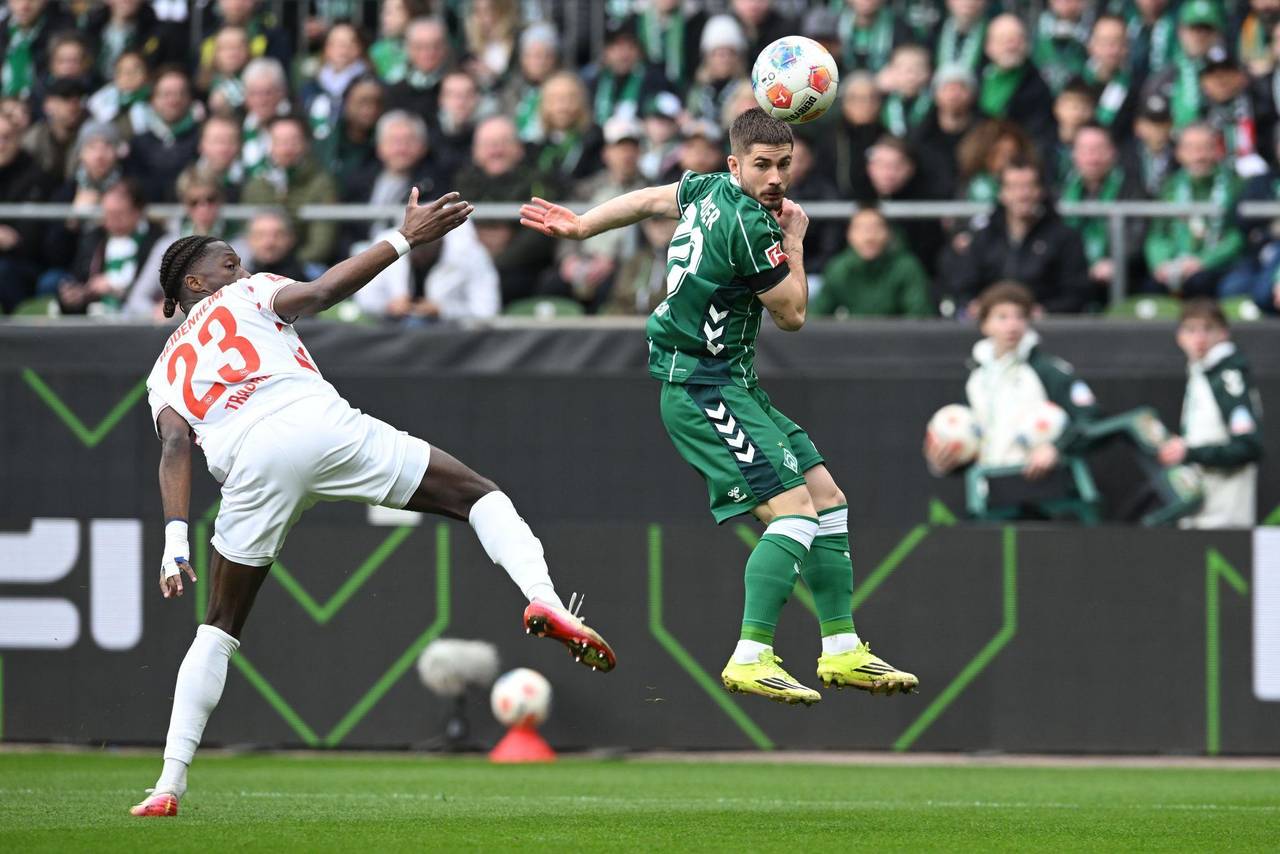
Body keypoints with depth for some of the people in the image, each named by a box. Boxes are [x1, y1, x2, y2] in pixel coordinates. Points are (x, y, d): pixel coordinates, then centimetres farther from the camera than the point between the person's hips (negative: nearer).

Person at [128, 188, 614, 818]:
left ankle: (170, 784, 9)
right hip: (320, 425, -3)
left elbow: (175, 448, 11)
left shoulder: (164, 372, 29)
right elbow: (317, 293, 4)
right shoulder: (247, 296, 24)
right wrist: (405, 240, 3)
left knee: (219, 630, 17)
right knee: (479, 496, 7)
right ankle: (542, 596, -23)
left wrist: (175, 541, 2)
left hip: (251, 466, 3)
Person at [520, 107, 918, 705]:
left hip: (731, 385, 10)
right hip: (701, 390, -10)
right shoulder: (749, 225, -21)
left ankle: (842, 651, 12)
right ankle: (750, 660, -23)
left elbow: (645, 201, 23)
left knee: (826, 496, 9)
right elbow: (792, 314, -10)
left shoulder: (710, 190, 7)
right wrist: (795, 241, 3)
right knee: (793, 509, -19)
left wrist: (579, 226, 38)